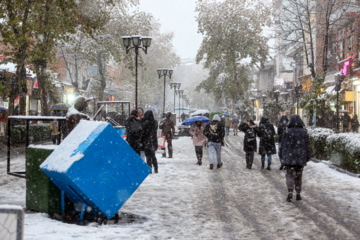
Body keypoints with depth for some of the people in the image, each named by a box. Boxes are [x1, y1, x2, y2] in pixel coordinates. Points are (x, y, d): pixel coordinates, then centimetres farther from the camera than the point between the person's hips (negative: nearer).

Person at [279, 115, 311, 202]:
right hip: (300, 158, 1)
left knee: (290, 175, 0)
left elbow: (283, 145, 1)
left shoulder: (287, 132, -5)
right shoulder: (304, 133, -3)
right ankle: (298, 194, 16)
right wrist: (308, 157, 11)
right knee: (298, 176, 12)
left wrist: (282, 155, 13)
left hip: (289, 158, -1)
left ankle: (290, 193, -17)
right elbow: (307, 146, 2)